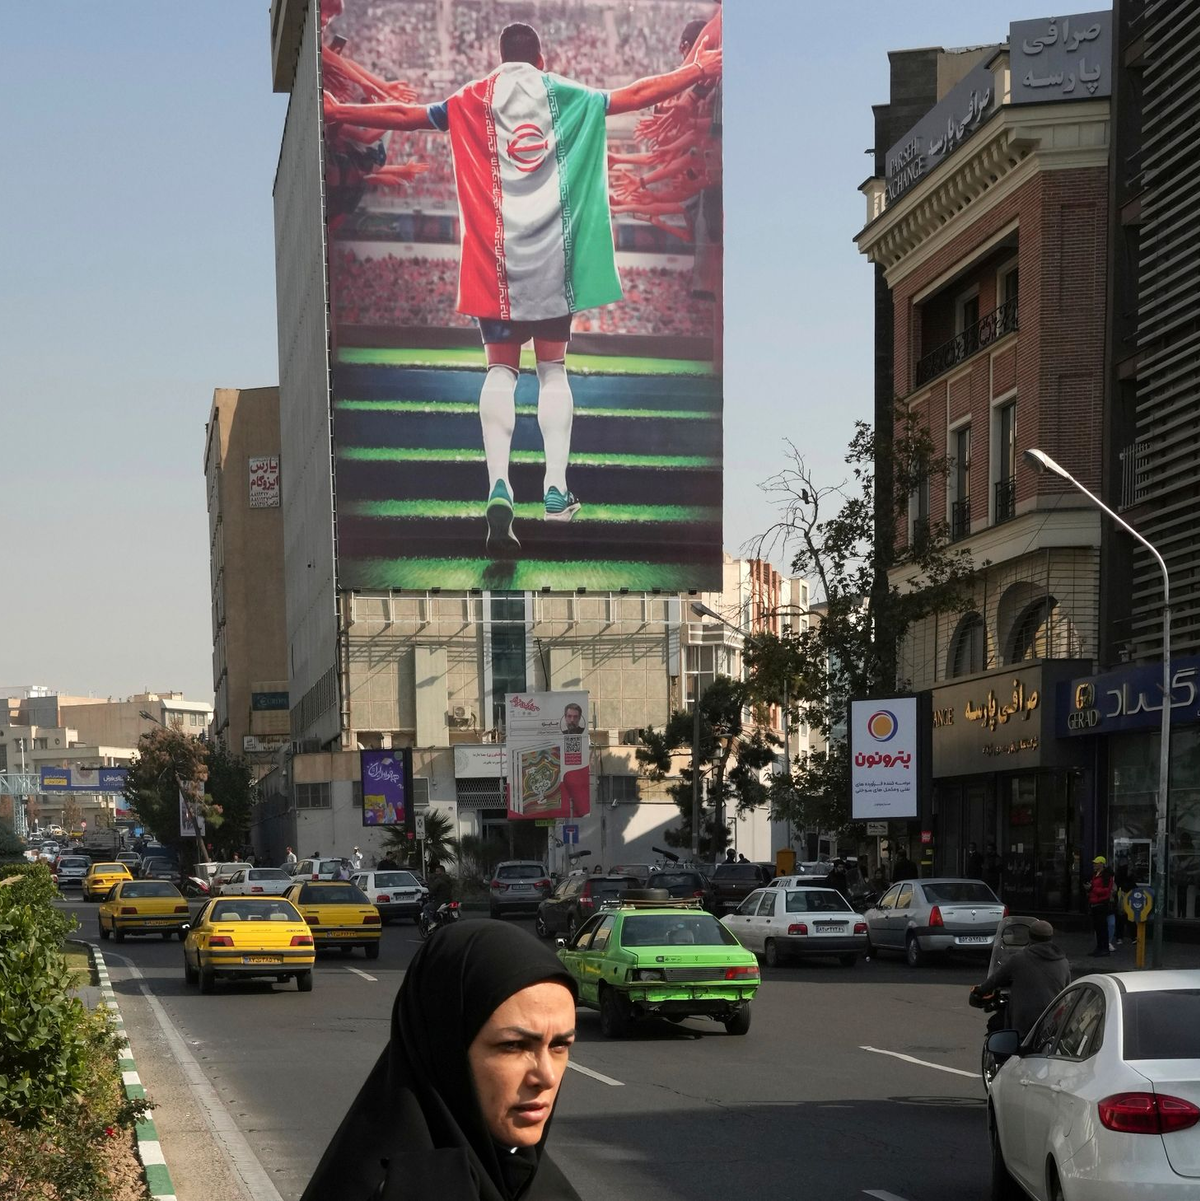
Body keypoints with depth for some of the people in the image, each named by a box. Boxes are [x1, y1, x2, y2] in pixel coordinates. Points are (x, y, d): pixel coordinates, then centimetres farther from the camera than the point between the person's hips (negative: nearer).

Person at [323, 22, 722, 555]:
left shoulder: (474, 99, 7)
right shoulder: (564, 95, 7)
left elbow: (404, 115, 4)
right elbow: (635, 96, 8)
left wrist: (336, 111, 13)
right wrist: (696, 72, 17)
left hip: (496, 253, 0)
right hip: (552, 252, 0)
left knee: (500, 369, 3)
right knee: (553, 367, 11)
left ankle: (499, 485, -17)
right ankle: (555, 489, 3)